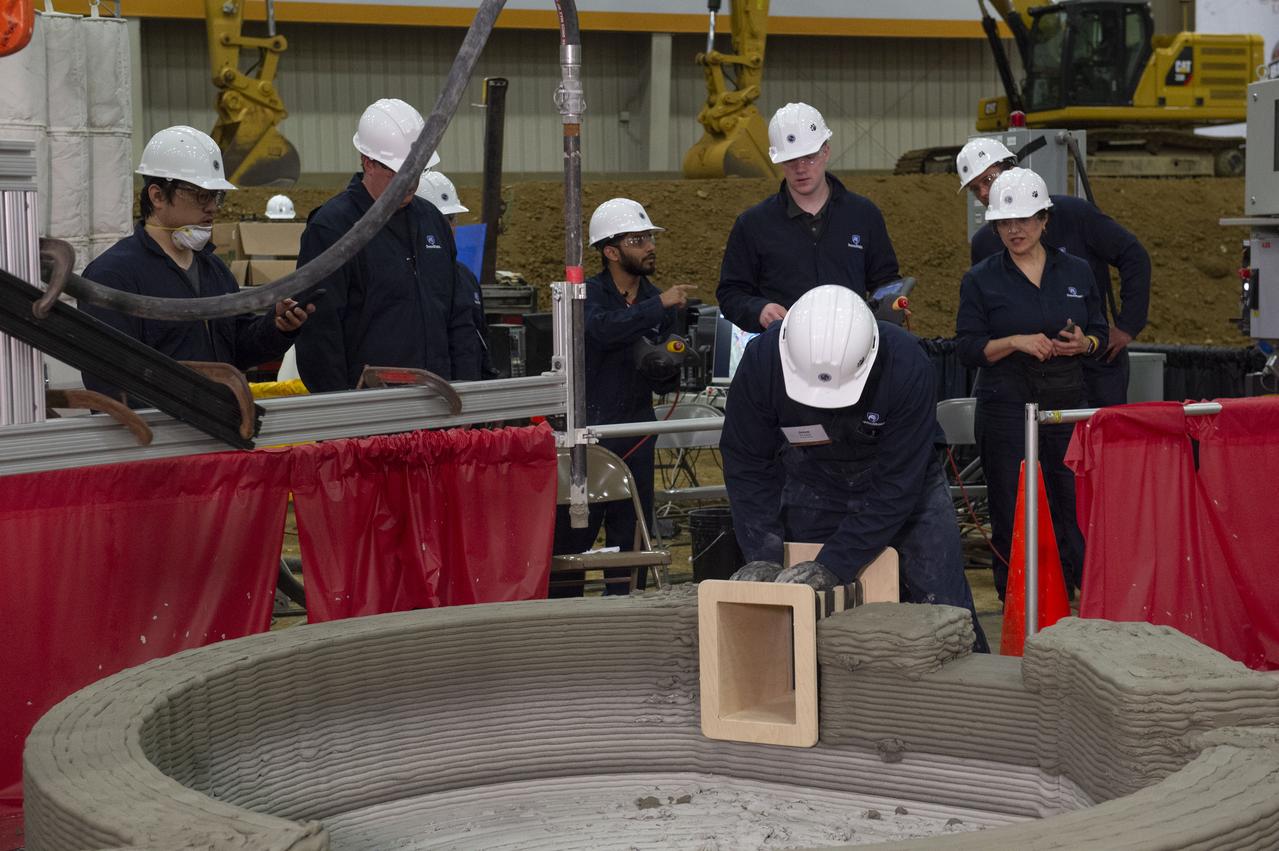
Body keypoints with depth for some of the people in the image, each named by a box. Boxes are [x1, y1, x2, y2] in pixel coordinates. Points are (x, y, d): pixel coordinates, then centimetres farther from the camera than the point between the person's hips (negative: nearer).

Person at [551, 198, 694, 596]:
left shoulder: (657, 303, 13)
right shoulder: (588, 295, -1)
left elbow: (663, 385, 13)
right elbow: (603, 329, -25)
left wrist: (668, 372, -10)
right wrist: (659, 306, -28)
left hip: (635, 435, 5)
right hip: (586, 430, -4)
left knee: (631, 538, 6)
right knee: (571, 536, -4)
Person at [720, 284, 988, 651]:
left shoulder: (907, 365, -35)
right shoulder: (762, 360, -29)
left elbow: (895, 486, -30)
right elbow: (747, 465, -16)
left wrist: (832, 566, -33)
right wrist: (763, 557, -22)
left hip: (905, 479, -1)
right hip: (812, 480, 2)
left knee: (945, 608, -4)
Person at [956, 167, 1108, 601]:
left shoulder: (1077, 272, 11)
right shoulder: (981, 280, 3)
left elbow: (1100, 335, 14)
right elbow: (968, 348, 0)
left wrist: (1083, 344, -8)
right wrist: (1015, 342, -15)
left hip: (1067, 404, 2)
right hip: (1006, 406, -2)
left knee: (1074, 501, -1)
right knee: (1014, 512, 0)